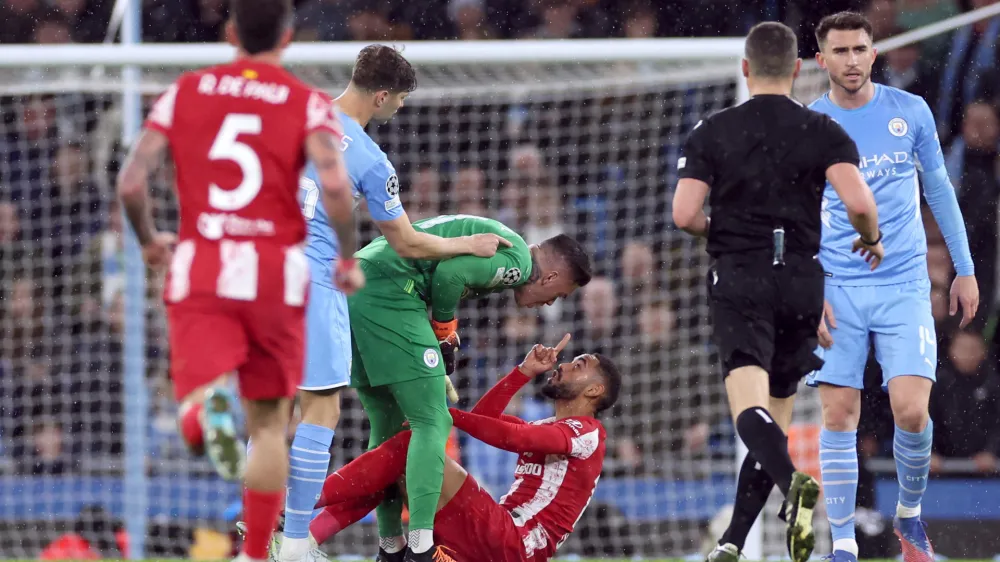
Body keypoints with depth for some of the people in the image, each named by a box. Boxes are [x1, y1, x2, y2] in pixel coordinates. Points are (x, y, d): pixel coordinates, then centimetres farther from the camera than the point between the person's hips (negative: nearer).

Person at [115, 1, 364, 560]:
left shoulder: (185, 92, 8)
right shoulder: (308, 102, 2)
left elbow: (131, 182, 1)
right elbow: (335, 183, -16)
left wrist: (149, 240, 20)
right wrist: (349, 258, -1)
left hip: (198, 268, 0)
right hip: (276, 271, 0)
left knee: (195, 405, -10)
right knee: (270, 420, 15)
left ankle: (210, 410, -48)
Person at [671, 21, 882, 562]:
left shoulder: (712, 132, 3)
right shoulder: (823, 131, 2)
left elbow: (684, 214, -5)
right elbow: (858, 201, -12)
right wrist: (871, 241, 10)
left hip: (739, 279, -2)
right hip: (802, 282, 2)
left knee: (750, 407, -18)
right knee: (778, 412, 15)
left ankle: (794, 483, -48)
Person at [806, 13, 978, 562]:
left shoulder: (910, 110, 4)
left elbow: (938, 188, 13)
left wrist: (964, 268, 11)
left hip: (904, 285, 0)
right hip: (838, 289, 0)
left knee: (911, 411, -12)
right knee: (839, 416, -4)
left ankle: (909, 515, 14)